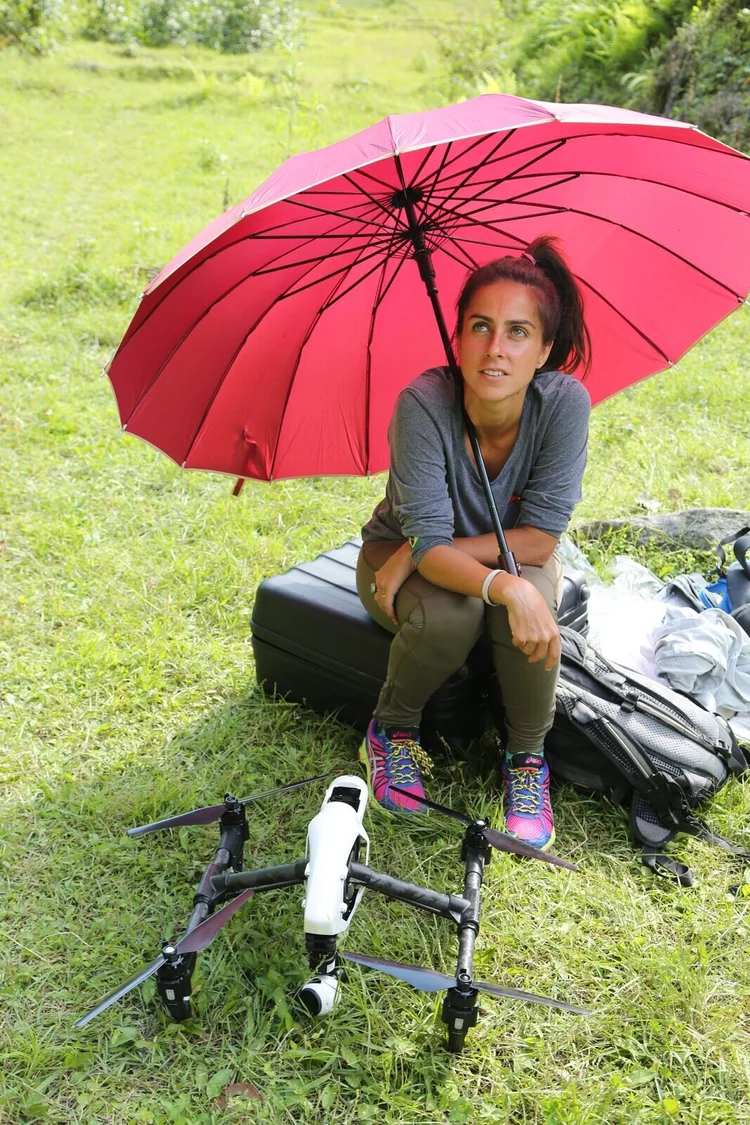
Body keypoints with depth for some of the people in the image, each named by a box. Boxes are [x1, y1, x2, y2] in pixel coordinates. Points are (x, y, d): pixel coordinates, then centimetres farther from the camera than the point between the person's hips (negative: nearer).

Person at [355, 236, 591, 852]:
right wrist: (505, 587, -51)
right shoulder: (424, 403, -31)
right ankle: (392, 730, -1)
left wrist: (419, 554, -27)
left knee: (532, 601, -32)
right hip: (409, 556, -1)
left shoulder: (564, 402, -27)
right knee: (449, 613, -33)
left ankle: (527, 757, -5)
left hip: (511, 554, 2)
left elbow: (539, 537, -23)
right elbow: (428, 542, -33)